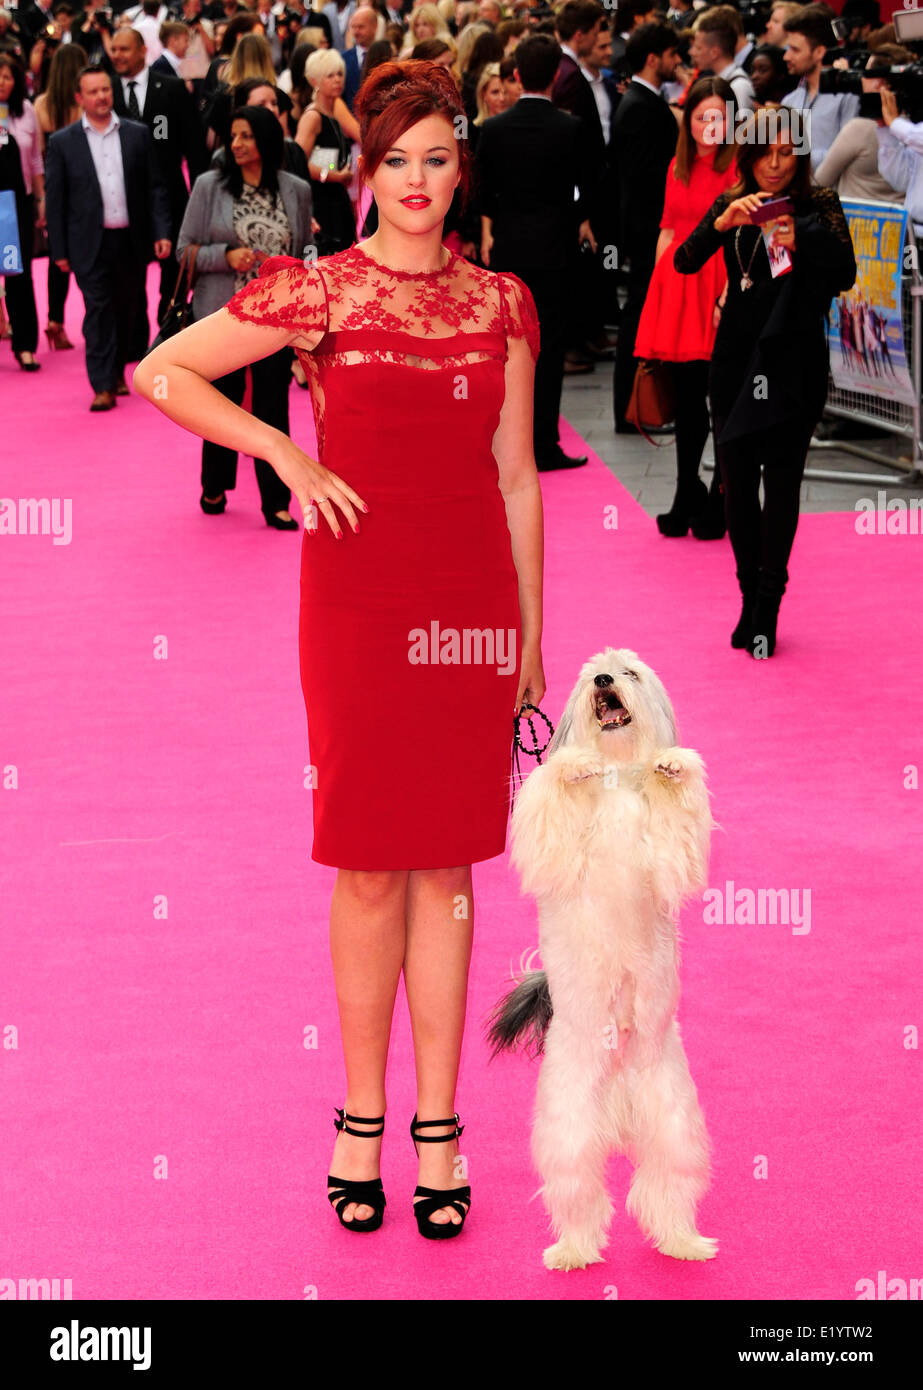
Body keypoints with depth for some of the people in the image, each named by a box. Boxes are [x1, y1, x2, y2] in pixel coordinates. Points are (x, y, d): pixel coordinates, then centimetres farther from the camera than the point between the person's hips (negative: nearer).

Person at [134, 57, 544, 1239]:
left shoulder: (500, 303, 8)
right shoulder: (318, 291, -1)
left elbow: (516, 475, 10)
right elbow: (160, 371, 1)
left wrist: (530, 630, 9)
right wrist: (286, 454, -6)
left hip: (471, 599, 3)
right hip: (357, 596, -2)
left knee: (447, 866, 7)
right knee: (369, 866, 3)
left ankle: (437, 1130, 16)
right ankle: (362, 1120, 17)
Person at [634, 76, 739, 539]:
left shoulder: (738, 167, -6)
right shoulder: (677, 168, 14)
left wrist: (729, 296, -21)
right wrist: (657, 288, 8)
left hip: (720, 283, -6)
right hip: (677, 283, 6)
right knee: (685, 395, 10)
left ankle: (719, 504, 11)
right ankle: (687, 499, 21)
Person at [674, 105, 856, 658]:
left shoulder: (820, 206, 0)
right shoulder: (729, 206, 7)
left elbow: (845, 274, -13)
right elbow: (684, 262, -7)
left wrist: (798, 243, -30)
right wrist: (722, 224, -25)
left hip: (794, 359, -3)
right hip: (736, 357, 3)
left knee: (781, 480, -8)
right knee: (736, 481, 2)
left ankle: (768, 608, -2)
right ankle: (751, 599, 16)